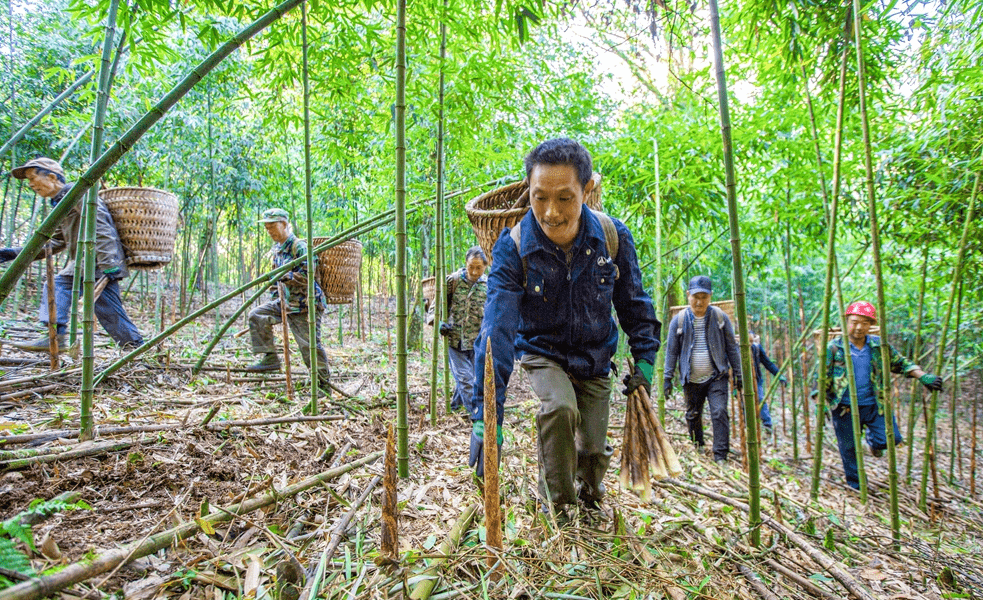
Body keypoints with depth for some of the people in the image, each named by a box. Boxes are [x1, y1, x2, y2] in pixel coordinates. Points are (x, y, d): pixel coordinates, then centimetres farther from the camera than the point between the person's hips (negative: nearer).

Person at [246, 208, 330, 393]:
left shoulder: (300, 247, -16)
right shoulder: (277, 249, 13)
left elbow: (308, 275, -25)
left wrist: (285, 276, -22)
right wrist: (274, 296, 23)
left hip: (305, 304, -9)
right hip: (284, 301, 9)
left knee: (309, 345, -9)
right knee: (256, 315, 2)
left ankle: (324, 385, 2)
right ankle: (270, 358, 5)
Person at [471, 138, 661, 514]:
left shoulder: (612, 236, -18)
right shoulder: (513, 247, -26)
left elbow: (634, 304, -1)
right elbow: (497, 331, -34)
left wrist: (644, 359, -4)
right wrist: (486, 416, -39)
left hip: (594, 359, 2)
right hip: (541, 353, -2)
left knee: (594, 450, 5)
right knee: (559, 407, -30)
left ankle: (589, 498, 41)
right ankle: (556, 502, -3)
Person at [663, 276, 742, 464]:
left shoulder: (720, 317, -1)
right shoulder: (679, 320, -3)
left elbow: (732, 347, 6)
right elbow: (671, 351, 3)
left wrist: (738, 375, 5)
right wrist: (667, 378, 1)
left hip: (716, 378, -1)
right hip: (691, 380, 1)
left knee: (719, 413, -11)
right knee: (693, 415, 13)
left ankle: (721, 456, -2)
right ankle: (697, 449, 34)